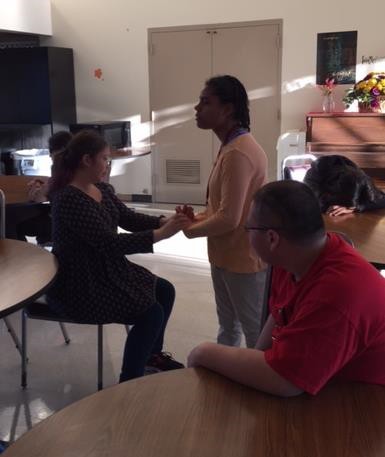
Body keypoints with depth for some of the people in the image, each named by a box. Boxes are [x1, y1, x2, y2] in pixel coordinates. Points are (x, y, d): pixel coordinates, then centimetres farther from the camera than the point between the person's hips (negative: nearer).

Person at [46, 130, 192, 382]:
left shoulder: (103, 189, 4)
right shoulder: (69, 200, -26)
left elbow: (129, 218, 5)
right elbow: (110, 242, -30)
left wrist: (165, 221, -13)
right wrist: (161, 234, -30)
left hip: (108, 270, 10)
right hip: (79, 285, -10)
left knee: (165, 291, 10)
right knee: (151, 312, -15)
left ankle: (153, 353, 31)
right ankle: (128, 383, 3)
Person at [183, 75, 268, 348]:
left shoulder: (238, 153, -25)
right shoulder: (232, 146, 9)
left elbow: (228, 219, -27)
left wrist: (192, 230, -10)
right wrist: (198, 218, 3)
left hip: (243, 258, -10)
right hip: (227, 255, 10)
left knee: (257, 331, 9)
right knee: (228, 325, 24)